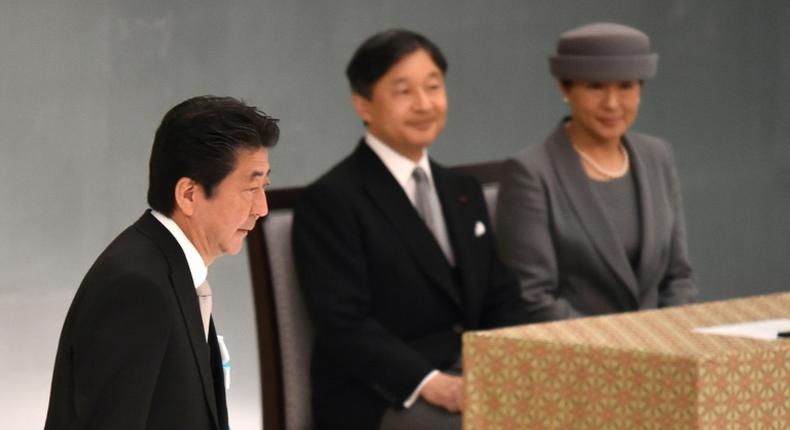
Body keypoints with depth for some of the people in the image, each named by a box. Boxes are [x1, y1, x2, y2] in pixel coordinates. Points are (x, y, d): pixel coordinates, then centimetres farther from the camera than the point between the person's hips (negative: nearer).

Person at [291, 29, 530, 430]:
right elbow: (344, 325, -13)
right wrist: (429, 382, -26)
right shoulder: (330, 201, -5)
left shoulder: (464, 193, 19)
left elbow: (500, 302, 16)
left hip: (471, 377, 7)